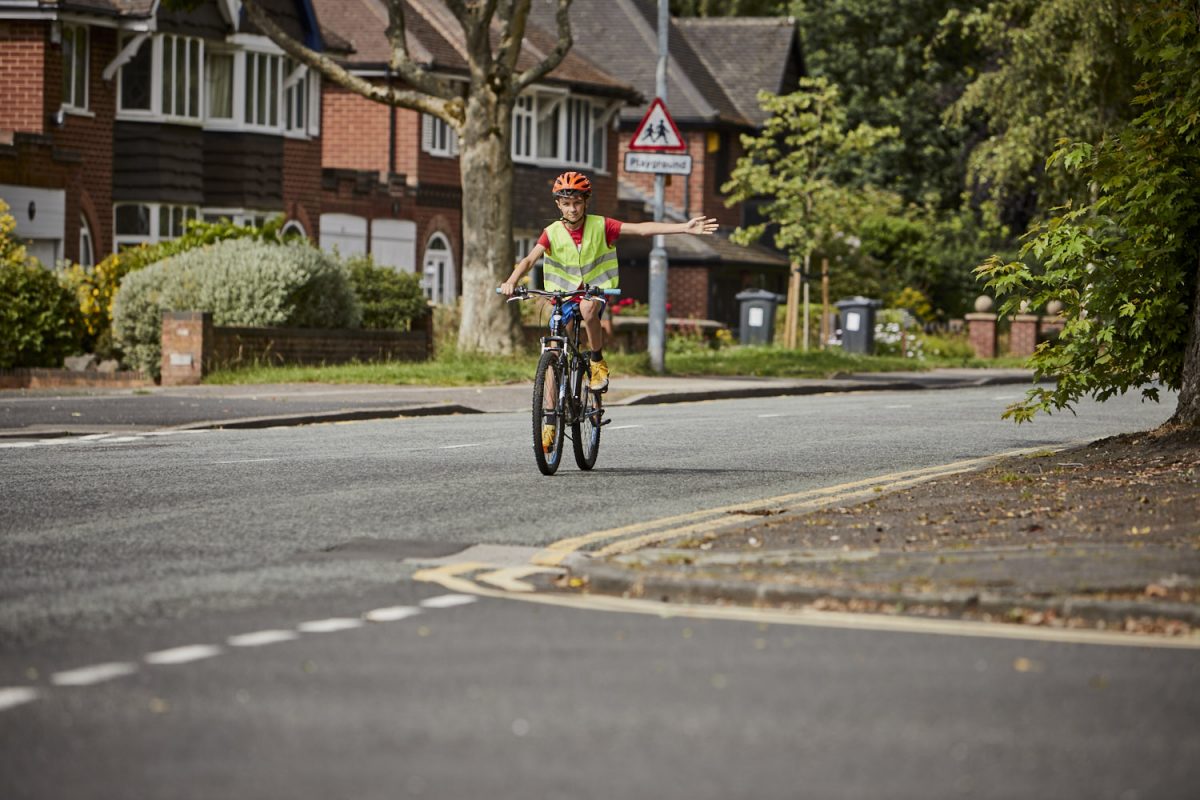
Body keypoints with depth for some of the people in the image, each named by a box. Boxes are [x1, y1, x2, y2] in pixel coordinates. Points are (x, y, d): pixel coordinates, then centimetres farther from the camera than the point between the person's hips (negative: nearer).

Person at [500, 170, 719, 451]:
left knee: (588, 308, -39)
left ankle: (598, 362, -16)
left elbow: (642, 229, -16)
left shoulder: (600, 226, -9)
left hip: (595, 291, -2)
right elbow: (530, 259, -18)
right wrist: (511, 281, -38)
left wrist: (684, 228, -24)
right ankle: (550, 423, 2)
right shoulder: (553, 233, -6)